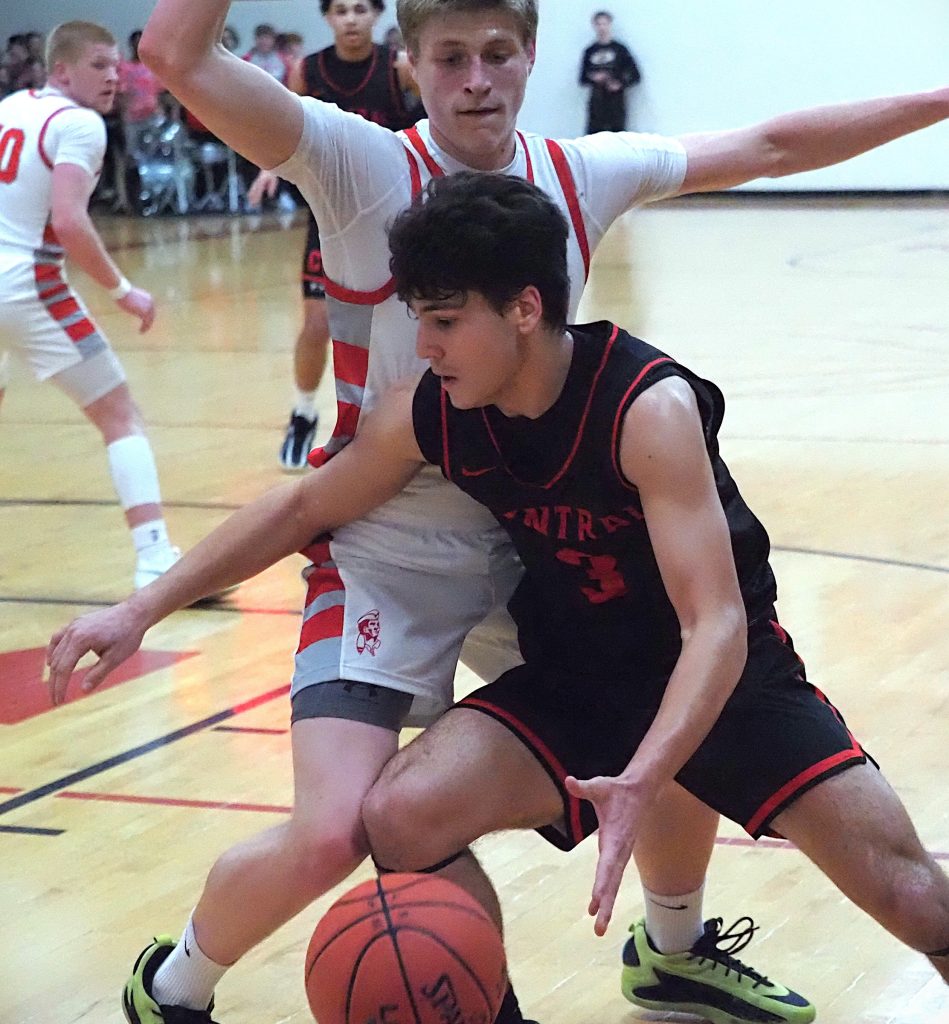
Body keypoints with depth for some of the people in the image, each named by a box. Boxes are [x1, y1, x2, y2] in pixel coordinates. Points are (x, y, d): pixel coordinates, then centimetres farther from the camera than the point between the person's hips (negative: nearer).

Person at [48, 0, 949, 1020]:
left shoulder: (580, 175, 0)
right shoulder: (364, 167, -15)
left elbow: (772, 146, 10)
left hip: (525, 552, 6)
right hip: (386, 559, -6)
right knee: (332, 835, -19)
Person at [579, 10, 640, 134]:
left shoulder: (619, 49, 3)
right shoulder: (590, 51, 11)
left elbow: (636, 76, 3)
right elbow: (582, 79, 15)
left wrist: (621, 84, -13)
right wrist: (593, 78, -6)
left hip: (616, 104, -2)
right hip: (596, 104, 2)